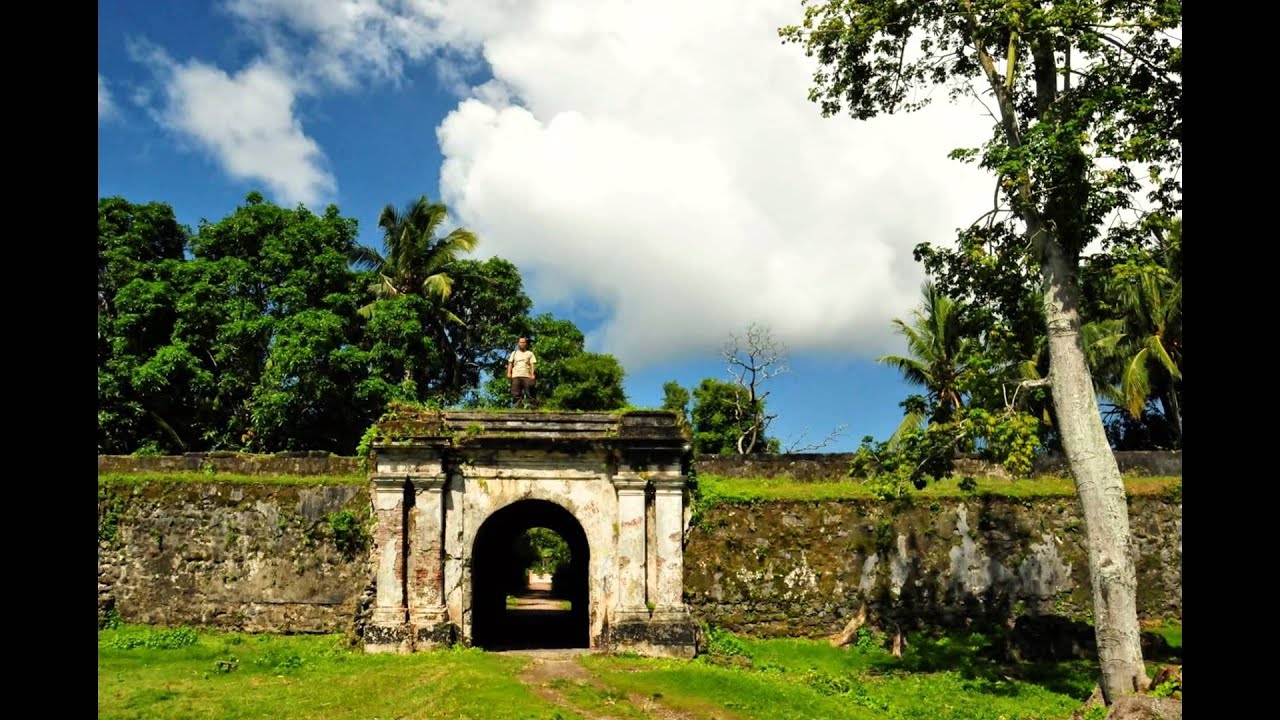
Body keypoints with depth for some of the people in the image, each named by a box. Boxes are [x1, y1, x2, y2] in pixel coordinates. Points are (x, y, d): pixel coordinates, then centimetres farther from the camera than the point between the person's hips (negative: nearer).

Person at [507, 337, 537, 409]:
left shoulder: (530, 353, 17)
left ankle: (530, 405, -12)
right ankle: (515, 406, -7)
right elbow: (510, 363, 16)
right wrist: (509, 372, 0)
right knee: (516, 393, -5)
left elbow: (533, 364, 7)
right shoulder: (514, 353, 24)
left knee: (529, 392, -9)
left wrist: (533, 374, -6)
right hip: (516, 375, 2)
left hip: (527, 376, -1)